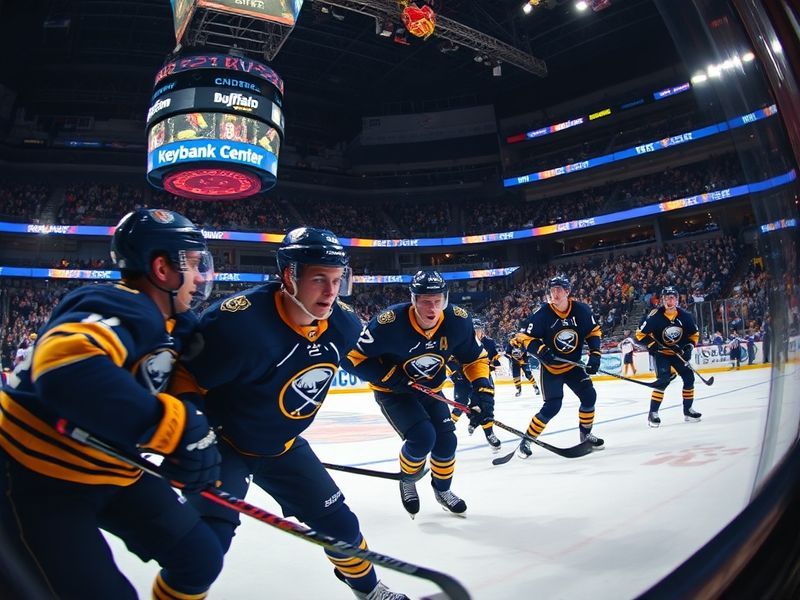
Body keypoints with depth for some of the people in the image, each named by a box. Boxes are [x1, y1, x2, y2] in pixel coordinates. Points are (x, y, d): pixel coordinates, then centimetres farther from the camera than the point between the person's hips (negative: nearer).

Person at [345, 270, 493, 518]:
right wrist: (390, 377, -27)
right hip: (392, 392, -4)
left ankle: (442, 489, 33)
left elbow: (474, 357, -5)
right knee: (423, 437, -21)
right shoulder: (390, 323, -33)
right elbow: (355, 356, -22)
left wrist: (483, 388, -17)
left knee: (446, 440, 1)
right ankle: (406, 480, 13)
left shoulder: (458, 321, -20)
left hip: (430, 390, 5)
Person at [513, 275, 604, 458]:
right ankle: (527, 440, 2)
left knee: (589, 396, -1)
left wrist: (595, 354, -6)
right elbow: (524, 336, -14)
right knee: (552, 407, -12)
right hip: (550, 367, -4)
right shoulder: (542, 314, -20)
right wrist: (541, 350, -29)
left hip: (573, 365, 4)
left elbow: (593, 331, 4)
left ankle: (585, 434, 24)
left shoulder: (581, 310, -11)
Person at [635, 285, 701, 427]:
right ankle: (653, 413, -12)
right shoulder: (655, 315, -20)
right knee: (664, 379, -19)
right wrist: (653, 346, -21)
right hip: (660, 353, -5)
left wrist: (689, 347, -7)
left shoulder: (685, 315, -8)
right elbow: (641, 334, -14)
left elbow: (694, 334, 7)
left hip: (678, 352, 5)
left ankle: (688, 410, 21)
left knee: (689, 377, 2)